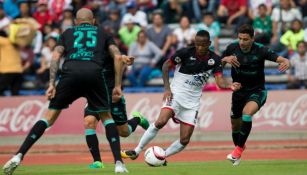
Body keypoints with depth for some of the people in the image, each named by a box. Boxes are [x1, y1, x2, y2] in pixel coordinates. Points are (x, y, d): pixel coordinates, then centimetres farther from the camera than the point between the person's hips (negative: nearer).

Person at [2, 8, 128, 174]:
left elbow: (55, 56, 13)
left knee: (50, 117, 8)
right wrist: (118, 85, 16)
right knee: (106, 117, 18)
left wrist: (52, 84, 7)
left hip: (70, 73, 0)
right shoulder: (102, 34, 29)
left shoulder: (68, 33, 29)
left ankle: (19, 156, -5)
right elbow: (118, 57, 15)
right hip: (94, 73, 0)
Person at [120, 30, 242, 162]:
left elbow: (220, 82, -11)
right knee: (161, 121, -28)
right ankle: (137, 151, -16)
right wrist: (167, 88, -11)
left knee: (185, 140, -4)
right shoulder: (186, 52, -10)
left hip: (192, 102, 3)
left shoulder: (214, 60, -3)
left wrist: (230, 86, -34)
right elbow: (166, 65, -1)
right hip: (176, 94, -3)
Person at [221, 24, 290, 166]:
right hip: (238, 92, 4)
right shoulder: (232, 48, -11)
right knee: (235, 125, 13)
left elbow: (279, 59, -25)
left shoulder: (260, 50, -19)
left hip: (257, 92, -4)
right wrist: (226, 59, -24)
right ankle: (238, 146, 45)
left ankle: (239, 149, -21)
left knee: (247, 113, -32)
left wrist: (285, 62, -49)